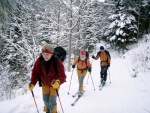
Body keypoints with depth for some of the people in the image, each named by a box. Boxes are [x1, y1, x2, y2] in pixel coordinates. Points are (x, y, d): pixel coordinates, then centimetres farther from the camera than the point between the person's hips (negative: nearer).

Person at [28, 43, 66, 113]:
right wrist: (32, 83, -25)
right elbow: (35, 72, -12)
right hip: (45, 84, 3)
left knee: (52, 101, -1)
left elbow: (62, 75, -31)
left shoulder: (57, 61, -31)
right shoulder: (39, 61, -22)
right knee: (45, 99, 16)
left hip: (54, 84, -3)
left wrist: (58, 82, -52)